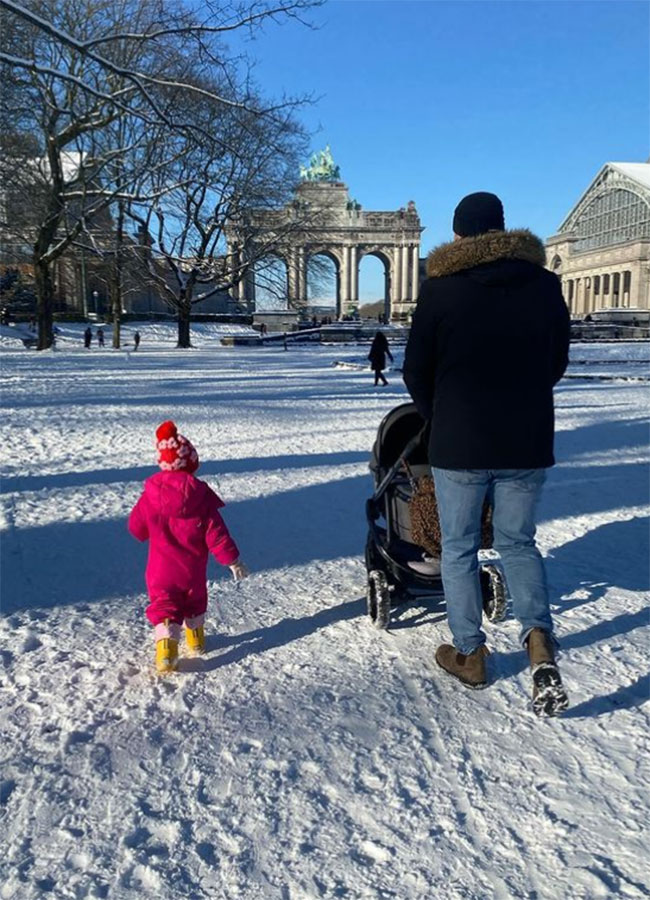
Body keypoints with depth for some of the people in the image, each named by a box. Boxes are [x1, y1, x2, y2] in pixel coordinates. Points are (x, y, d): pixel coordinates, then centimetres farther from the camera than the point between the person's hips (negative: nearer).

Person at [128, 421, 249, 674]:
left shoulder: (150, 495, -10)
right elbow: (216, 534, -13)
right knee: (194, 602, 24)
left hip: (161, 570, -1)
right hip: (193, 569, 1)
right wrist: (233, 560, -4)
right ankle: (196, 640, 38)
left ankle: (166, 646, -18)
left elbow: (136, 528, 2)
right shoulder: (200, 496, -15)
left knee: (163, 606, 2)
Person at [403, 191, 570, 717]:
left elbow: (416, 370, -1)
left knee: (459, 548, 13)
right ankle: (539, 637, -2)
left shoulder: (441, 288, -6)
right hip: (528, 441, 3)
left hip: (459, 443, -3)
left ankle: (470, 654, 21)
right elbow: (557, 362, 10)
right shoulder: (545, 284, 2)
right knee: (518, 542, 18)